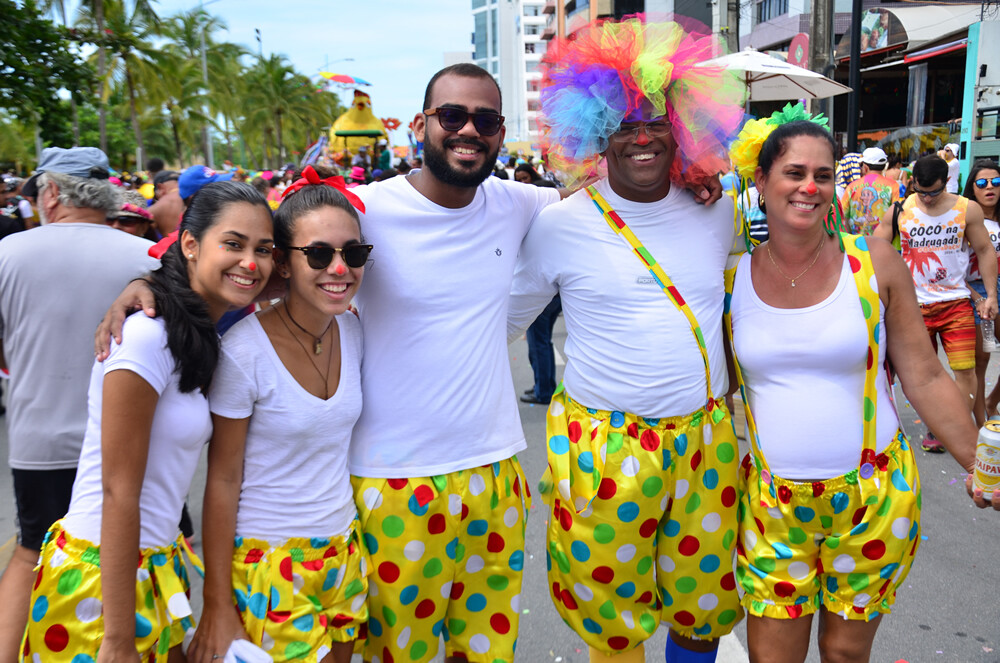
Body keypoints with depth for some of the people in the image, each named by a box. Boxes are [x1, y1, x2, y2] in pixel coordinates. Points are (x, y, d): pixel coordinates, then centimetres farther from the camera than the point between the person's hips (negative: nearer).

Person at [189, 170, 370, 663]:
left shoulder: (352, 330, -3)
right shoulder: (244, 351, -19)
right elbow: (223, 480, -13)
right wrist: (217, 606, -9)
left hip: (343, 549, 5)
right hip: (266, 561, -5)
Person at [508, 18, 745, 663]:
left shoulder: (716, 212, 3)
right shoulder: (562, 224, -7)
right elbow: (505, 319, 4)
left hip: (706, 439, 3)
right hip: (603, 444, -3)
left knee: (703, 608, 17)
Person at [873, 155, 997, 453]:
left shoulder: (968, 209, -2)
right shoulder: (900, 211, -2)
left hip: (957, 302, 0)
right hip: (916, 305, 1)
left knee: (965, 369, -5)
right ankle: (934, 429, 22)